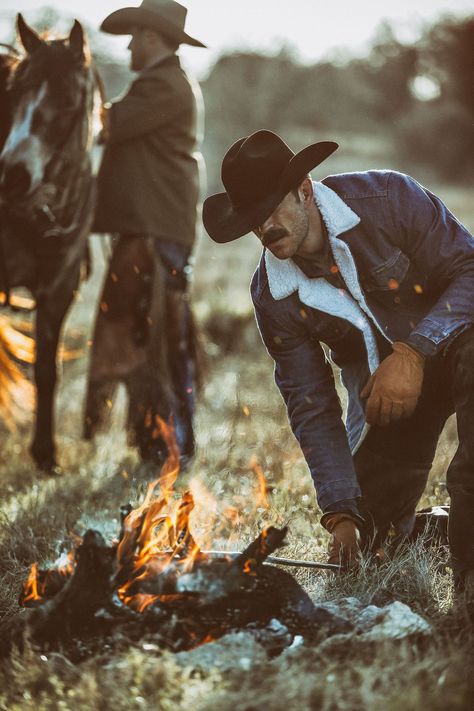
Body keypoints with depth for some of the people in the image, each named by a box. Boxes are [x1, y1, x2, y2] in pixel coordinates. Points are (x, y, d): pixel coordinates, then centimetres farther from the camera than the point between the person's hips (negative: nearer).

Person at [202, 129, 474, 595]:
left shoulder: (387, 198, -21)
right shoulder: (271, 296, -12)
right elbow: (311, 405, -10)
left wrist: (414, 352, -34)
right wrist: (342, 515, -17)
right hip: (383, 389, 4)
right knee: (372, 533, -4)